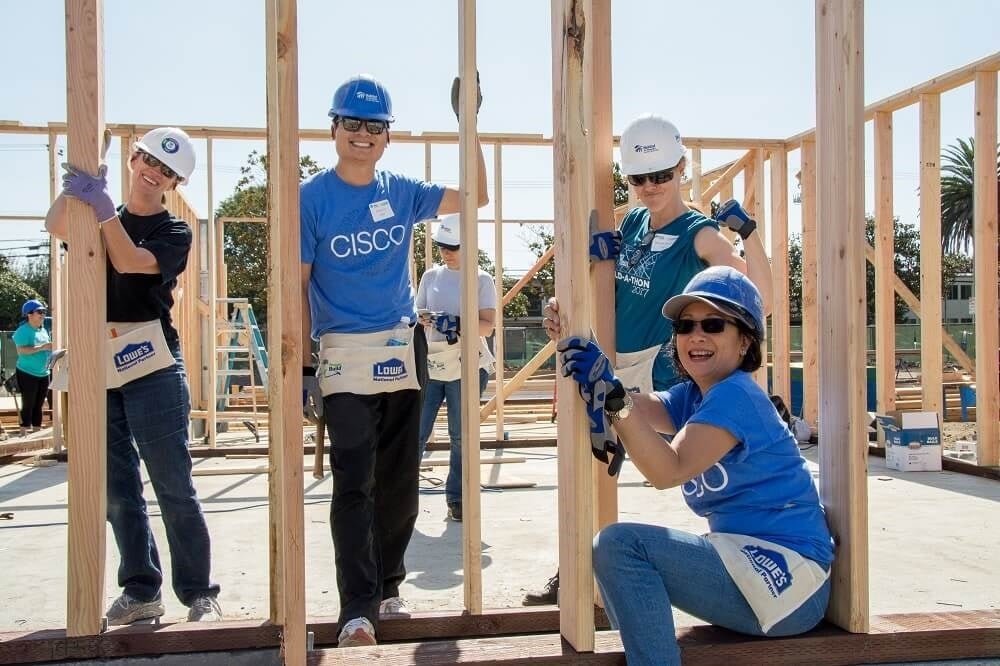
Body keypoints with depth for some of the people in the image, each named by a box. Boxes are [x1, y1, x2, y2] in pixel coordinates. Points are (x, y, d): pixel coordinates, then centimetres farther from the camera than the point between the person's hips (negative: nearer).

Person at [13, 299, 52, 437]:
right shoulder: (23, 330, -11)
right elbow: (21, 350, -23)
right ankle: (23, 435, 2)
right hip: (27, 374, -7)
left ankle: (36, 433, 16)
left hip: (43, 374, 7)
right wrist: (42, 347, -27)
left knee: (38, 406, 10)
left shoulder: (43, 330, 12)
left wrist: (52, 348, 1)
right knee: (28, 405, -4)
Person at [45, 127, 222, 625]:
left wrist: (101, 205, -22)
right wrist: (75, 186, -21)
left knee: (173, 487, -4)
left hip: (152, 366, -5)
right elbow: (56, 226, -6)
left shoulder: (174, 233, 4)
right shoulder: (100, 220, 16)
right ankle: (140, 591, 20)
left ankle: (200, 594, 4)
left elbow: (129, 261, -15)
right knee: (117, 491, 9)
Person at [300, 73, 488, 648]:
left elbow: (476, 197, 13)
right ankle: (358, 608, -2)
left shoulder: (402, 192, 8)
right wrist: (302, 366, -9)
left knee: (401, 482, 11)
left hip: (404, 352, 5)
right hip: (346, 357, -4)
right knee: (353, 486, -8)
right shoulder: (313, 198, -3)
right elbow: (297, 289, -4)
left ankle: (389, 587, 27)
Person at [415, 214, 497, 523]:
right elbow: (418, 314, 10)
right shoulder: (431, 276, 9)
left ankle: (456, 498, 16)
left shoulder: (481, 280, 1)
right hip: (430, 363, 2)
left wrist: (457, 324, -24)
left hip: (467, 367, -2)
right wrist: (425, 319, -14)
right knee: (416, 432, 0)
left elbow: (488, 325, -6)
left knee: (461, 436, 4)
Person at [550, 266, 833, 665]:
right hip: (749, 564, 10)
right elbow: (637, 408, -5)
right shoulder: (692, 396, 13)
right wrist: (573, 341, -16)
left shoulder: (737, 396, -15)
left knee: (620, 544, -22)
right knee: (616, 555, 14)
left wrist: (613, 396, -37)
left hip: (787, 576, -10)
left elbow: (668, 471, -27)